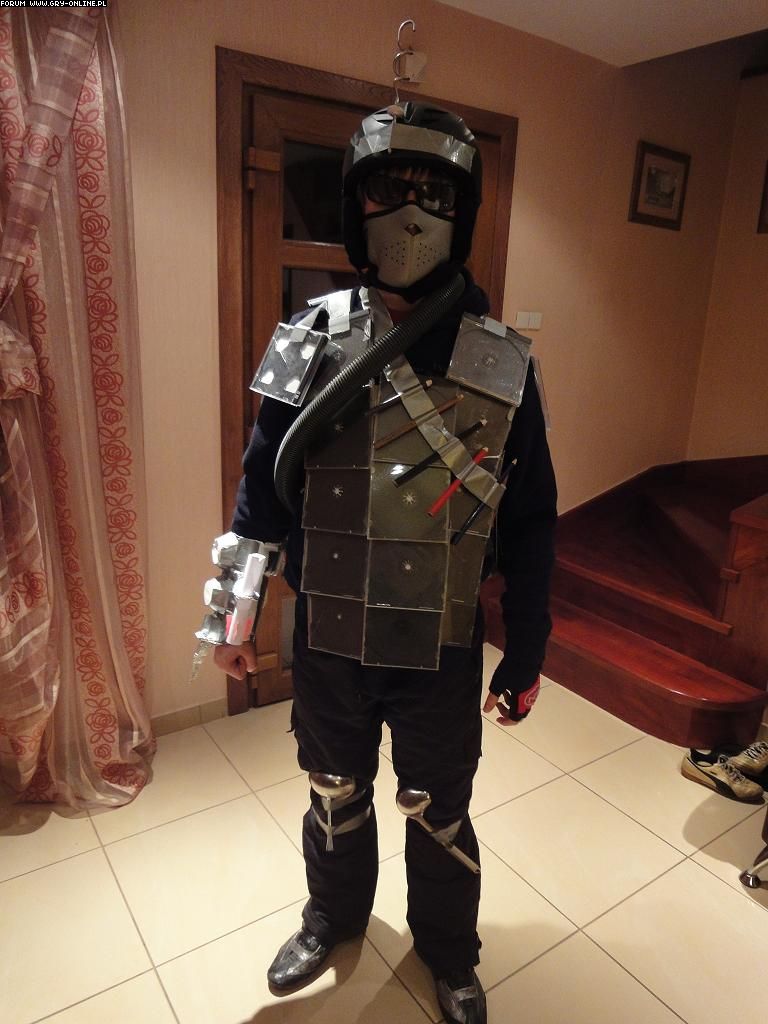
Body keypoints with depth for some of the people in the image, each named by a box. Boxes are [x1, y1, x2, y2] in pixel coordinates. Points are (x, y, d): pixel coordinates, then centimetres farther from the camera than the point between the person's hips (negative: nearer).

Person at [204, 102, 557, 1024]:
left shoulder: (502, 365, -10)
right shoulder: (306, 345, -8)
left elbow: (530, 525, -4)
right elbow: (263, 490, 0)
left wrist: (525, 656, 0)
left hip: (443, 652, -1)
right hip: (327, 642, 2)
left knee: (439, 815, 21)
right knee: (335, 800, 25)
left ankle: (449, 949, 52)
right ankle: (334, 916, 57)